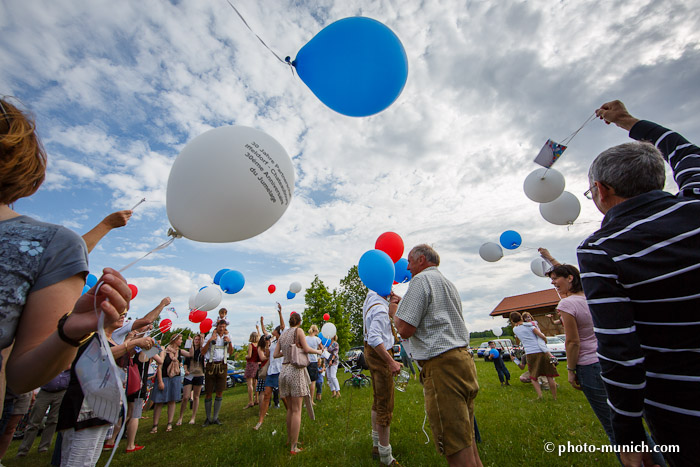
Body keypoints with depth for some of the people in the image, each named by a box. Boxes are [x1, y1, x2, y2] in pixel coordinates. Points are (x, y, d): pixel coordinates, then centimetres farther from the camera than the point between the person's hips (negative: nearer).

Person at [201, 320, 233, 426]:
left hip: (222, 366, 2)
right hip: (211, 365, -2)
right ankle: (208, 418, 17)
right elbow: (203, 352, -3)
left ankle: (215, 418, 16)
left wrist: (229, 342, -8)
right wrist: (209, 341, -17)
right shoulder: (211, 336, 1)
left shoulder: (227, 337, 9)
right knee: (208, 393, 3)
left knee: (220, 393, 4)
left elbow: (231, 352, 9)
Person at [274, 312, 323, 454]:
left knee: (290, 408, 18)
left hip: (284, 370, 6)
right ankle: (293, 446, 2)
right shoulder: (298, 330, -4)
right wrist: (318, 351, 5)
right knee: (296, 410, 0)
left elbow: (275, 354, 14)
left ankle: (289, 439, 28)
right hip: (296, 370, -6)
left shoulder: (283, 334, 13)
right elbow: (306, 349, -11)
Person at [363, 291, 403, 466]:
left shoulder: (370, 296, 2)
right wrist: (391, 362, -31)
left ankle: (376, 445, 37)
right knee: (385, 405, 0)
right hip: (379, 354, -10)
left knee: (378, 401, 22)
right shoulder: (380, 309, -27)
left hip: (371, 352, 11)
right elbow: (374, 338, -34)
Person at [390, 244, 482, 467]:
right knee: (467, 439, 18)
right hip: (463, 358, 10)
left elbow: (405, 329, -14)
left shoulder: (421, 279, -8)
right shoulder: (449, 284, 21)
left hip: (441, 365, -10)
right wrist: (403, 303, 31)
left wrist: (394, 311, 6)